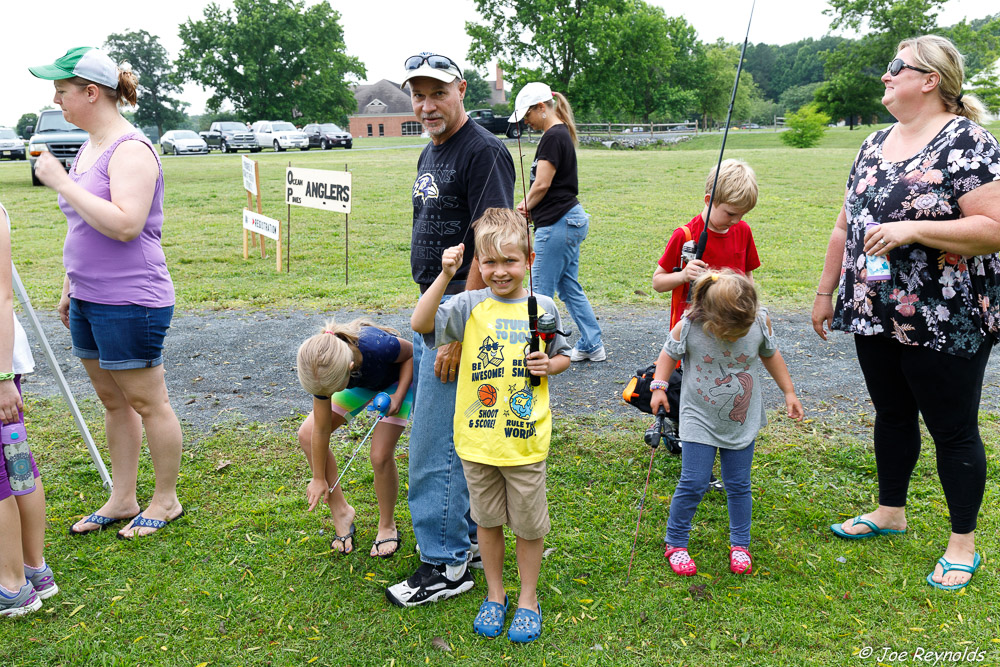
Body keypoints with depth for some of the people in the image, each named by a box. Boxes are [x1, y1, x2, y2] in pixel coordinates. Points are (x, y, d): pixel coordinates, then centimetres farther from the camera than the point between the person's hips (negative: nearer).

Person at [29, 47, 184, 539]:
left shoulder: (131, 150, -15)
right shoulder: (88, 147, 14)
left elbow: (125, 225, -28)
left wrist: (62, 183, -22)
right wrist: (69, 289, 21)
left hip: (129, 304, -10)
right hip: (89, 301, 10)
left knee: (147, 403, 2)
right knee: (112, 401, 16)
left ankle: (166, 501, 18)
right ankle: (122, 500, 28)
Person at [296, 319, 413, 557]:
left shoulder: (377, 346, -45)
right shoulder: (323, 371, -30)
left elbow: (412, 353, -19)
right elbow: (321, 430, -18)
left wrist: (398, 395, -28)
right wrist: (319, 478, -9)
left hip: (398, 378, -4)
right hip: (362, 380, 4)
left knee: (381, 456, -17)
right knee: (307, 435, -8)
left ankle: (387, 526, 9)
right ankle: (340, 511, 5)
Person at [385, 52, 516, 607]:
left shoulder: (484, 152, -14)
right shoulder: (429, 155, 16)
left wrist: (458, 334, -24)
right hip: (432, 306, 10)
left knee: (432, 446, -4)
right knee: (454, 436, 17)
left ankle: (446, 565, 10)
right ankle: (468, 539, 32)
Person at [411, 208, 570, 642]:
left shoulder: (542, 308, -2)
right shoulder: (470, 306, -6)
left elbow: (563, 356, 12)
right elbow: (420, 324, -21)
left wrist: (549, 365, -10)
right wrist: (445, 275, -28)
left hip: (525, 441, 0)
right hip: (477, 439, 0)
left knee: (529, 525, 13)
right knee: (487, 520, 17)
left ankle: (528, 598, 35)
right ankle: (495, 595, 37)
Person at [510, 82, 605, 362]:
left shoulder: (553, 136, -15)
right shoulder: (561, 133, 16)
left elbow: (542, 184, -18)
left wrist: (524, 209, -1)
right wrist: (528, 203, 5)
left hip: (557, 223, -10)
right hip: (570, 219, 10)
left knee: (541, 291, -2)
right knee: (569, 287, 15)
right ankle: (592, 345, 20)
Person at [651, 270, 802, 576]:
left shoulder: (760, 321, -13)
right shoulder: (688, 327, -20)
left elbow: (770, 355, 6)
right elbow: (669, 353, -2)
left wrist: (789, 392, 11)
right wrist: (659, 387, -14)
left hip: (742, 422, 2)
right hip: (700, 421, -2)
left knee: (739, 485, 11)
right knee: (693, 484, -3)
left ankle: (740, 544, 30)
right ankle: (675, 543, 16)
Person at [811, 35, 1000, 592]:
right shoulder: (875, 145, 10)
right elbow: (845, 227, 14)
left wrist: (912, 230, -26)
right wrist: (825, 292, 14)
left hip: (945, 324, -6)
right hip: (876, 315, 7)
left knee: (954, 431, 6)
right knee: (892, 414, 19)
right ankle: (891, 512, 37)